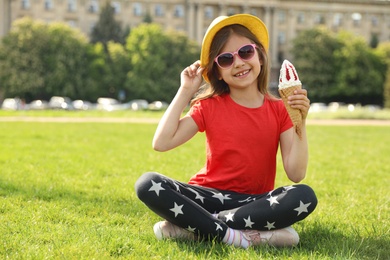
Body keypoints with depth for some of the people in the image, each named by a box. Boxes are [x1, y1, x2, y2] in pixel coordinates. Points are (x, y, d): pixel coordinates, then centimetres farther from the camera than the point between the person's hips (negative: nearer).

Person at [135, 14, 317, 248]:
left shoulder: (279, 110, 1)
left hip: (254, 202, 1)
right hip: (210, 197, 0)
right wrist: (185, 91, -7)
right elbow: (161, 143, -11)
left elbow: (296, 174, -8)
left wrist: (300, 122, -19)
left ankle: (195, 227, -27)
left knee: (305, 197, -32)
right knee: (148, 184, -26)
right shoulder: (210, 106, 2)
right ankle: (234, 236, -32)